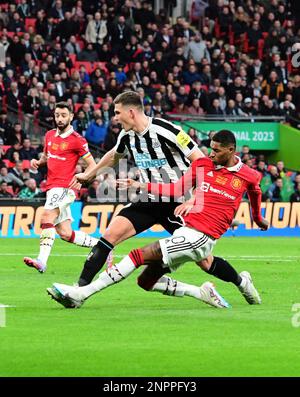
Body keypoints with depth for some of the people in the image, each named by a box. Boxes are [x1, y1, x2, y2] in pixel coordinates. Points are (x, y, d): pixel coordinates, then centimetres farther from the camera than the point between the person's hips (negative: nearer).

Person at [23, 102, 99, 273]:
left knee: (47, 216, -29)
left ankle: (42, 261, -38)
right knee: (66, 234, 7)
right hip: (52, 187, 8)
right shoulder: (50, 135, 14)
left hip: (65, 187, -8)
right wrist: (38, 162, 6)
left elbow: (92, 164, -5)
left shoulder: (77, 140, -7)